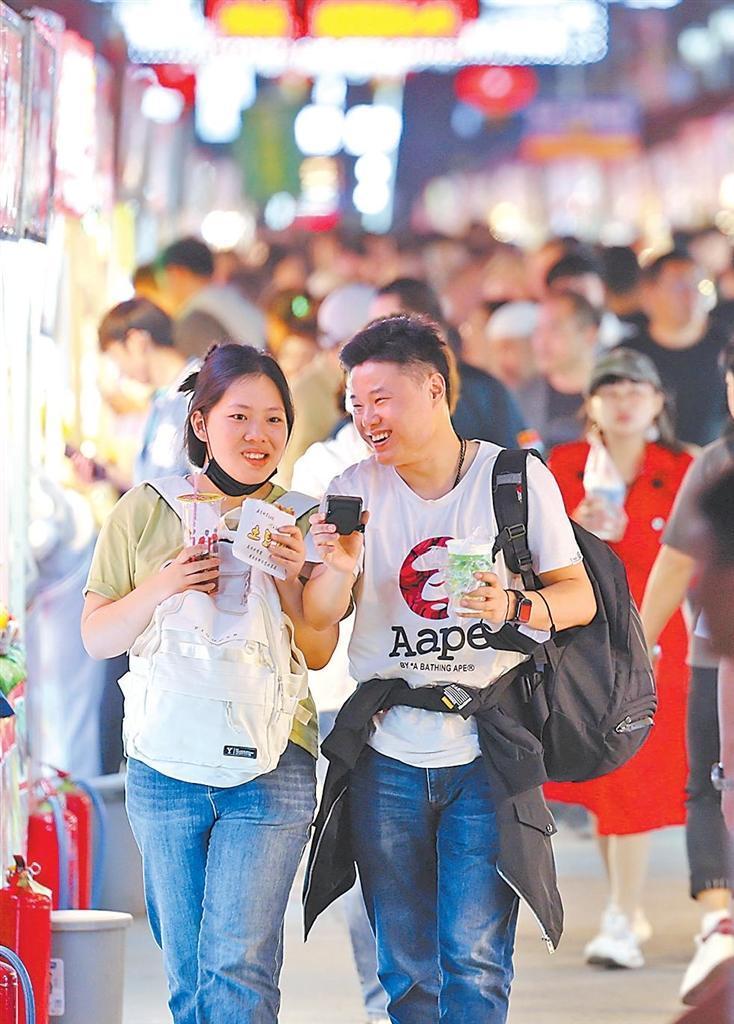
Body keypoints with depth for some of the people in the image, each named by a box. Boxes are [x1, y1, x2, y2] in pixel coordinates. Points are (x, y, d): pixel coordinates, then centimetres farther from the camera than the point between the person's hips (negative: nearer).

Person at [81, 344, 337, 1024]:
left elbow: (319, 655, 8)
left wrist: (289, 582, -9)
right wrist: (162, 588, -11)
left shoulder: (298, 521, 6)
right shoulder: (147, 510, 5)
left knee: (237, 969, -12)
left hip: (271, 770, -1)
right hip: (166, 766, 1)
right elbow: (96, 638, 6)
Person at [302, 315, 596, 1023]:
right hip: (389, 757, 2)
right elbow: (318, 619, -3)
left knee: (474, 966, -10)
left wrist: (513, 607, -21)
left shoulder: (517, 479, 0)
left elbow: (579, 595, 0)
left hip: (487, 757, -2)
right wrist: (339, 570, -25)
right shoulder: (354, 492, 5)